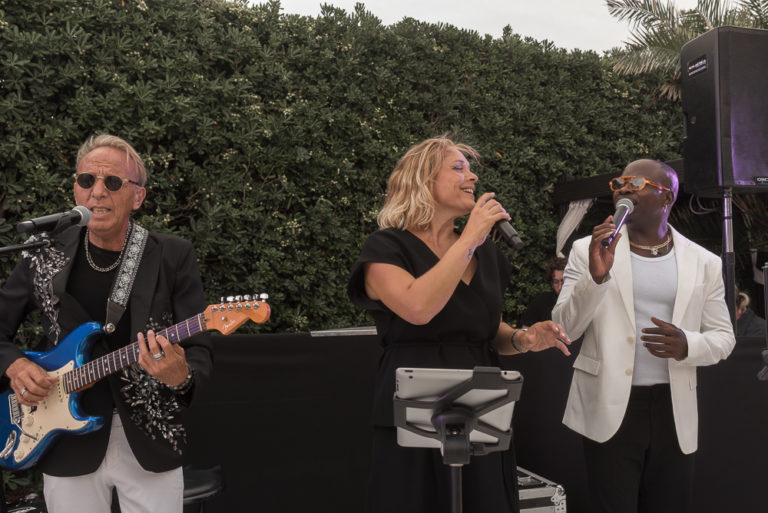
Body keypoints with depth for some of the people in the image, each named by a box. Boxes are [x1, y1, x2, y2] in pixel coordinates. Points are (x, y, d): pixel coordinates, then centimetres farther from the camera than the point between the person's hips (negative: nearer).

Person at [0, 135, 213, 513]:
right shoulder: (45, 255, -2)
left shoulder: (173, 257, -7)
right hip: (69, 445, 2)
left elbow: (199, 351, -9)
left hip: (150, 444, -1)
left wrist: (181, 378, -30)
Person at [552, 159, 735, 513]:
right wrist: (596, 277, -23)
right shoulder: (590, 249, -1)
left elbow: (723, 337, 7)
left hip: (673, 410, 2)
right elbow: (564, 328, -6)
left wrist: (687, 345, -16)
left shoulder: (704, 262, 4)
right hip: (609, 406, -2)